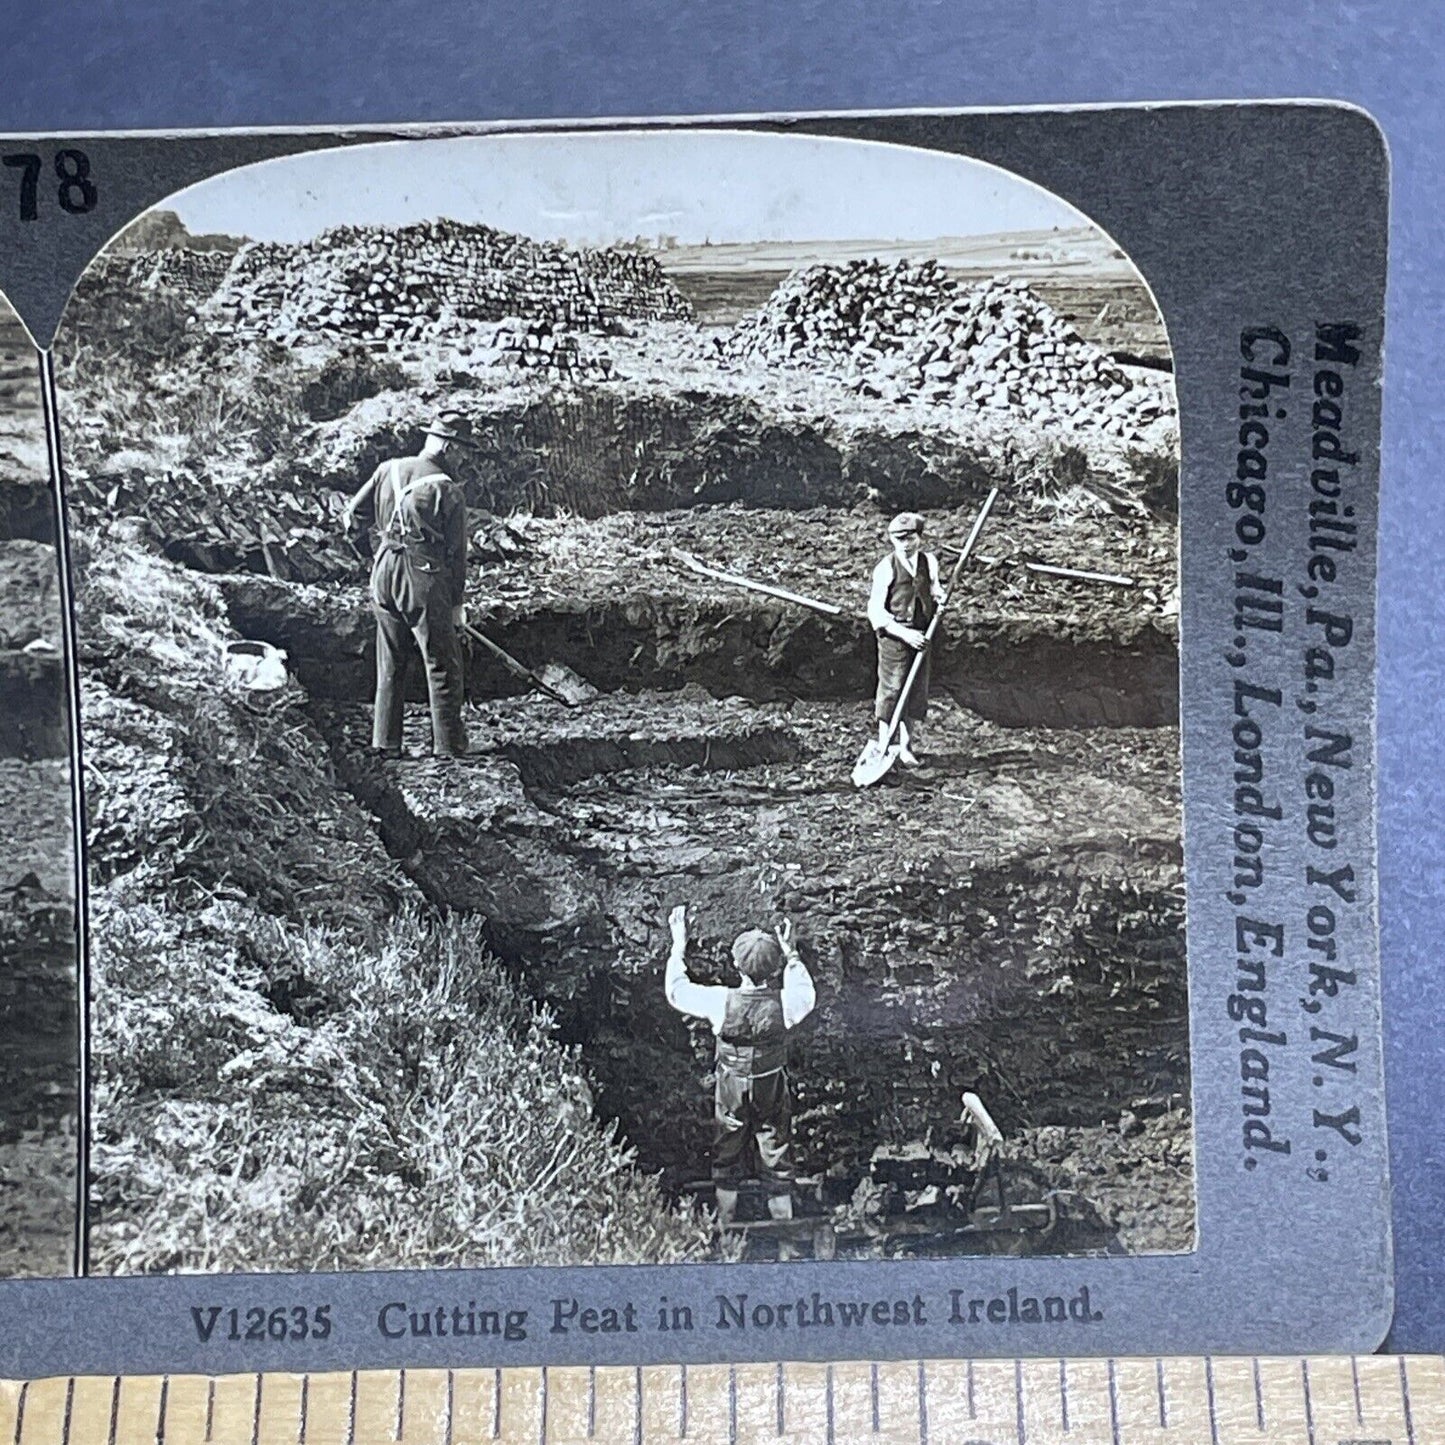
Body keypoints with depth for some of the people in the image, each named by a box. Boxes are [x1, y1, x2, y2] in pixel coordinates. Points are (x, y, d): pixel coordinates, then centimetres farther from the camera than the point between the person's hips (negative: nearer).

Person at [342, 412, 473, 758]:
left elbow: (350, 512, 13)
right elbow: (456, 552, -7)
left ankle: (385, 742, 19)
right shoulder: (448, 491, -11)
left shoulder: (389, 470, 2)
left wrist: (349, 517, 36)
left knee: (390, 665, 15)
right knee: (443, 666, 6)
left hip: (384, 574, 5)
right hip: (425, 580, -5)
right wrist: (457, 603, 1)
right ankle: (448, 745, 10)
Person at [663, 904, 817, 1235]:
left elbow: (676, 990, -9)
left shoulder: (721, 1002, -26)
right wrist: (791, 954, 6)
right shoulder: (785, 1004, -22)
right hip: (773, 1093, 0)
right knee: (777, 1164, 17)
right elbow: (807, 993, 4)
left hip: (731, 1092, 0)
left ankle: (725, 1229, 36)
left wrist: (679, 945, -2)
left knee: (727, 1161, 21)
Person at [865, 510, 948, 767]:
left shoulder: (929, 562, 6)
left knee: (917, 690, 8)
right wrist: (905, 633, -19)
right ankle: (883, 748, 11)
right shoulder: (886, 568, -9)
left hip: (921, 635, 5)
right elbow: (876, 611, -11)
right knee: (891, 690, -1)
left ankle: (906, 747, 20)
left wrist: (939, 597, -3)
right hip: (894, 636, -5)